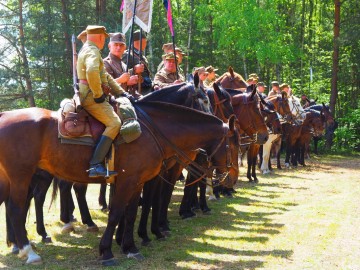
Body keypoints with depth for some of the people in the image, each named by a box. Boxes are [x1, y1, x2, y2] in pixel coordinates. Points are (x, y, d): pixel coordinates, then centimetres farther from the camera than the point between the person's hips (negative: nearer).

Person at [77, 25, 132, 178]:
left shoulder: (87, 50, 24)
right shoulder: (92, 51, -10)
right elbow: (92, 72, -33)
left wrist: (121, 92, 20)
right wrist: (99, 95, -23)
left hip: (89, 96, 11)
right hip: (90, 97, -11)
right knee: (114, 123, -22)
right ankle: (95, 165, -28)